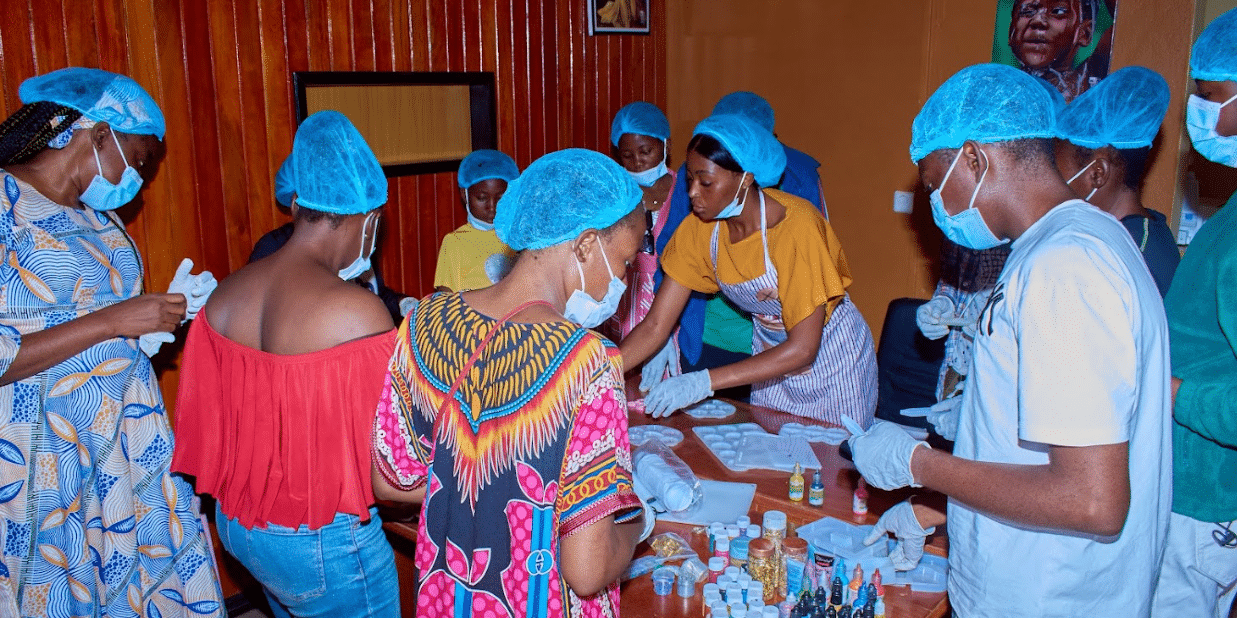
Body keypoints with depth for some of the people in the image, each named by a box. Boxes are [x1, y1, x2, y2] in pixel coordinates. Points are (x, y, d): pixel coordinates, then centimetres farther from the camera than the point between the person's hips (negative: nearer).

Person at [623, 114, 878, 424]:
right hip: (772, 358, 4)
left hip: (831, 360, -4)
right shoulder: (699, 229, -15)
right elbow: (655, 325, -14)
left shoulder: (796, 225, -31)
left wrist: (703, 382, -39)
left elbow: (803, 348, -32)